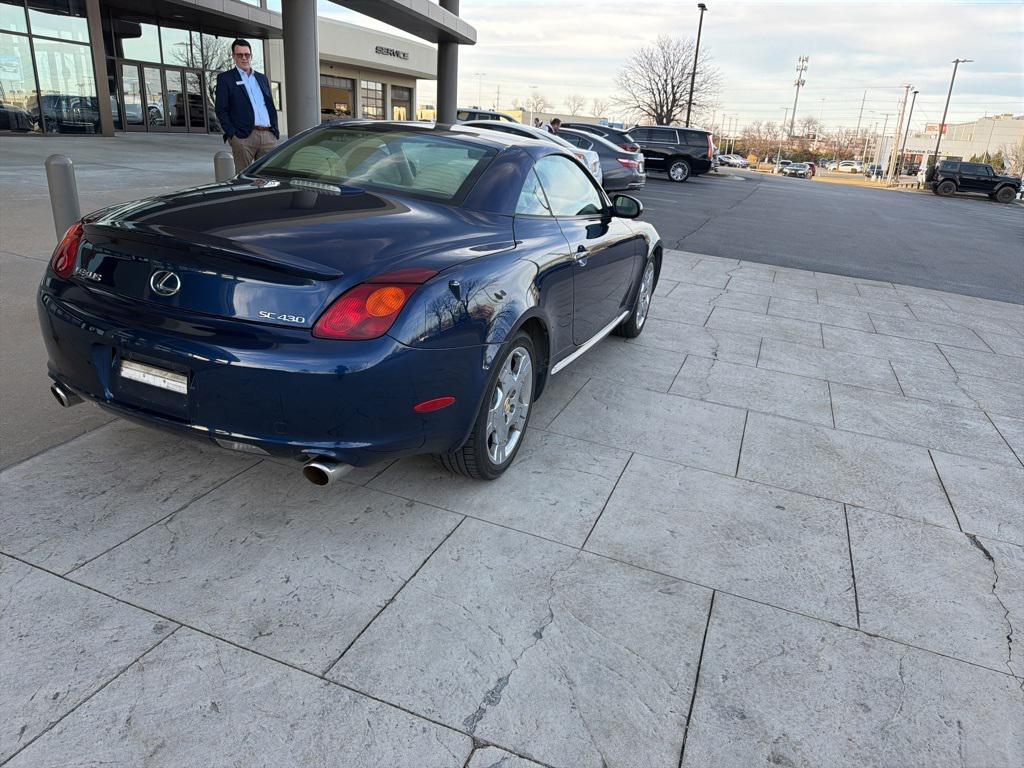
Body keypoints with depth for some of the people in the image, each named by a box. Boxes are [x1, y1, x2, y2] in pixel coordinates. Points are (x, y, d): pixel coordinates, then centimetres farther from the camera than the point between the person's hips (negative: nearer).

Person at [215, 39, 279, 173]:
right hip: (243, 137, -4)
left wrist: (276, 130, 10)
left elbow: (271, 106, 23)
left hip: (268, 135, 4)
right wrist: (231, 134, -10)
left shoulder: (262, 78, 22)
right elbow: (221, 110, 1)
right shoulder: (225, 78, 7)